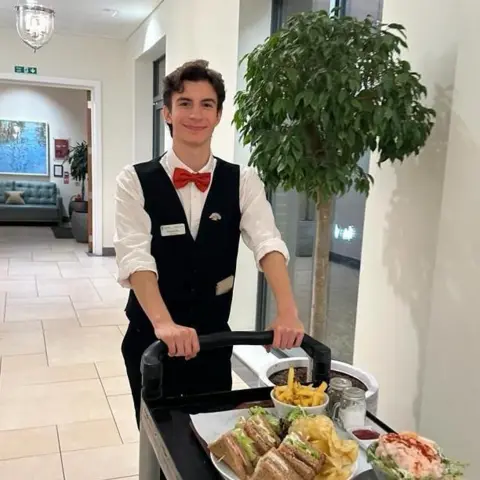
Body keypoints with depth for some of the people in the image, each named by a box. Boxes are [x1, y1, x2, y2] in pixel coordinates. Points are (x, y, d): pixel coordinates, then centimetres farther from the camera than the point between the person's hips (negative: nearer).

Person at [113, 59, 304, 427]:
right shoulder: (135, 181, -9)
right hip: (151, 340, -1)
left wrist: (288, 312, -33)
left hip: (214, 339, 2)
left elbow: (267, 243, -17)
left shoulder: (243, 181, -3)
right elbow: (134, 256, -21)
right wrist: (164, 323, -37)